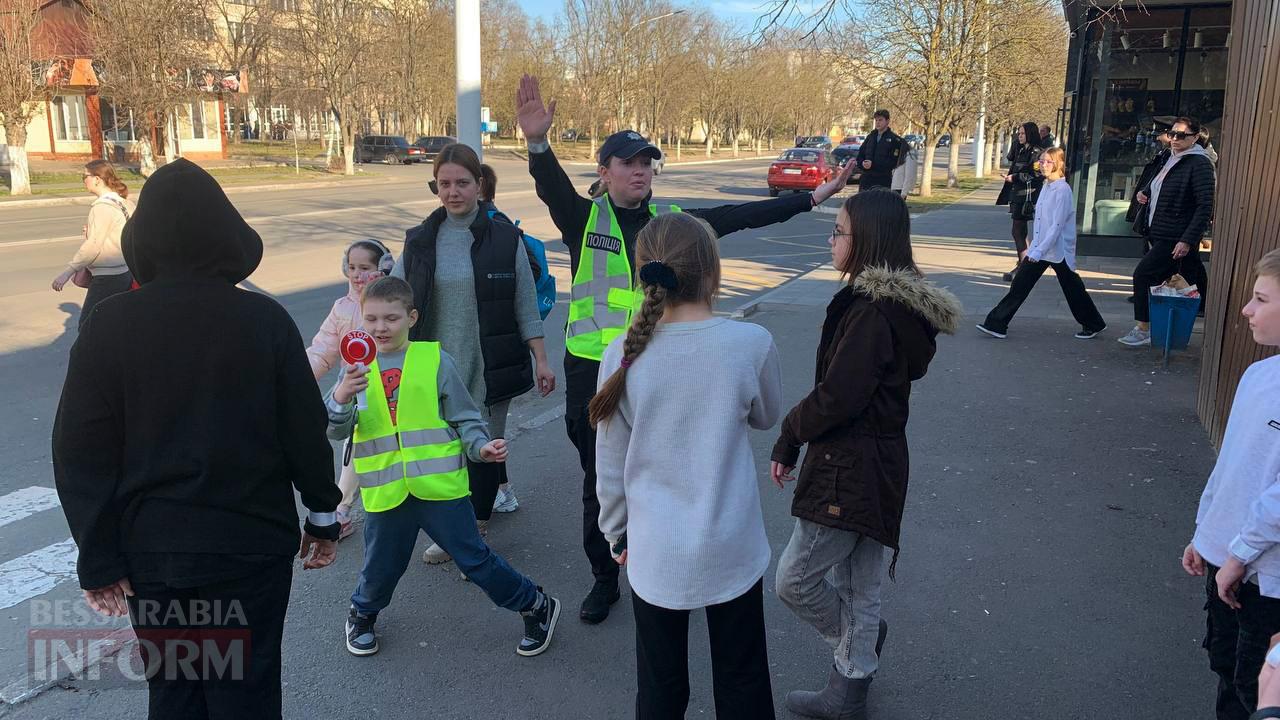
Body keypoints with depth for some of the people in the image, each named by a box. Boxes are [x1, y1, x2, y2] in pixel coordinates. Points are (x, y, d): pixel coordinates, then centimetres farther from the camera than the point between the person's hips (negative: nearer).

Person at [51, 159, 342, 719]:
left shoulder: (109, 325, -8)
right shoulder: (265, 320, -10)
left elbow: (80, 451, -7)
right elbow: (305, 430, -6)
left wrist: (99, 557, 2)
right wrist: (323, 517, 8)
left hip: (152, 550, 1)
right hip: (252, 544, -1)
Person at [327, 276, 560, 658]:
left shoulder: (435, 360, -4)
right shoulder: (357, 367, 2)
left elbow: (465, 418, 3)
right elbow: (335, 429, -6)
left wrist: (482, 447, -16)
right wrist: (341, 397, -27)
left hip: (439, 484, -2)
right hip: (386, 492, 2)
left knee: (474, 558, 4)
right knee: (381, 568, 15)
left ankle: (536, 606, 24)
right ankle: (362, 615, 47)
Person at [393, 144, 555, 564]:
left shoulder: (505, 238, -3)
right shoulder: (421, 241, 3)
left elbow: (526, 307, 1)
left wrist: (540, 360, 0)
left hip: (489, 368, -2)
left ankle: (477, 537, 25)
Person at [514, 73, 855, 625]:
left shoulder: (672, 222, 5)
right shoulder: (584, 218, -3)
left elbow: (740, 216, 2)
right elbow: (552, 188, -22)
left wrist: (813, 197, -2)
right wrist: (538, 143, -43)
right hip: (593, 372, -2)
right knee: (599, 483, 10)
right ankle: (604, 579, 29)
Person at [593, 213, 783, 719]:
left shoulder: (623, 356, -12)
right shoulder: (751, 343, -16)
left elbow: (610, 468, -2)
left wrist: (617, 536, 13)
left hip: (655, 552, 1)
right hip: (730, 548, 0)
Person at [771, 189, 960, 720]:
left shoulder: (872, 311, -21)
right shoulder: (898, 303, 9)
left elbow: (837, 396, -24)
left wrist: (789, 435, -5)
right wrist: (795, 439, 10)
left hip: (848, 470, -10)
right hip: (876, 463, 10)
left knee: (795, 579, 3)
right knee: (858, 586, 18)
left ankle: (858, 644, 24)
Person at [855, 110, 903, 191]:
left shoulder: (894, 139, -3)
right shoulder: (870, 137, 15)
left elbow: (893, 162, -11)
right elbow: (860, 156, 17)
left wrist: (873, 164, -17)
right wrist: (863, 163, -7)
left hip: (883, 181, -5)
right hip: (866, 179, 5)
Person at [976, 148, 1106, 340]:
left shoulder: (1062, 190, -16)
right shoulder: (1046, 187, 10)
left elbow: (1057, 225, -21)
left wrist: (1040, 250, -25)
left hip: (1058, 250, -7)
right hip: (1039, 247, 7)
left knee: (1072, 288, 6)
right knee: (1020, 283, 0)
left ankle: (1094, 325, 25)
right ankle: (996, 324, -1)